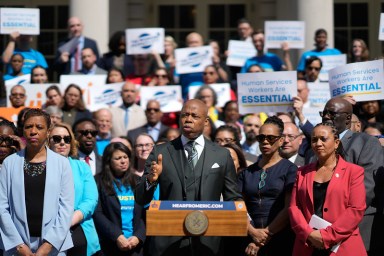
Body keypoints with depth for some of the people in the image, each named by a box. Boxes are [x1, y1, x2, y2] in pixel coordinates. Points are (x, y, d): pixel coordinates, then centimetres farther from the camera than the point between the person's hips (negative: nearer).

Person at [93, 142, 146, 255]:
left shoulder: (136, 182, 13)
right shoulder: (99, 182, 2)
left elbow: (145, 213, 8)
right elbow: (97, 213, -6)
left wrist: (138, 236, -8)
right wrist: (117, 236, -15)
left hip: (136, 244, 3)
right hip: (111, 244, -3)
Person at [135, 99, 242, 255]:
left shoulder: (222, 155, 6)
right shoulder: (160, 152, 4)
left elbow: (233, 199, 10)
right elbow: (140, 199, 1)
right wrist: (151, 179, -19)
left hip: (208, 243, 1)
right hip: (167, 243, 0)